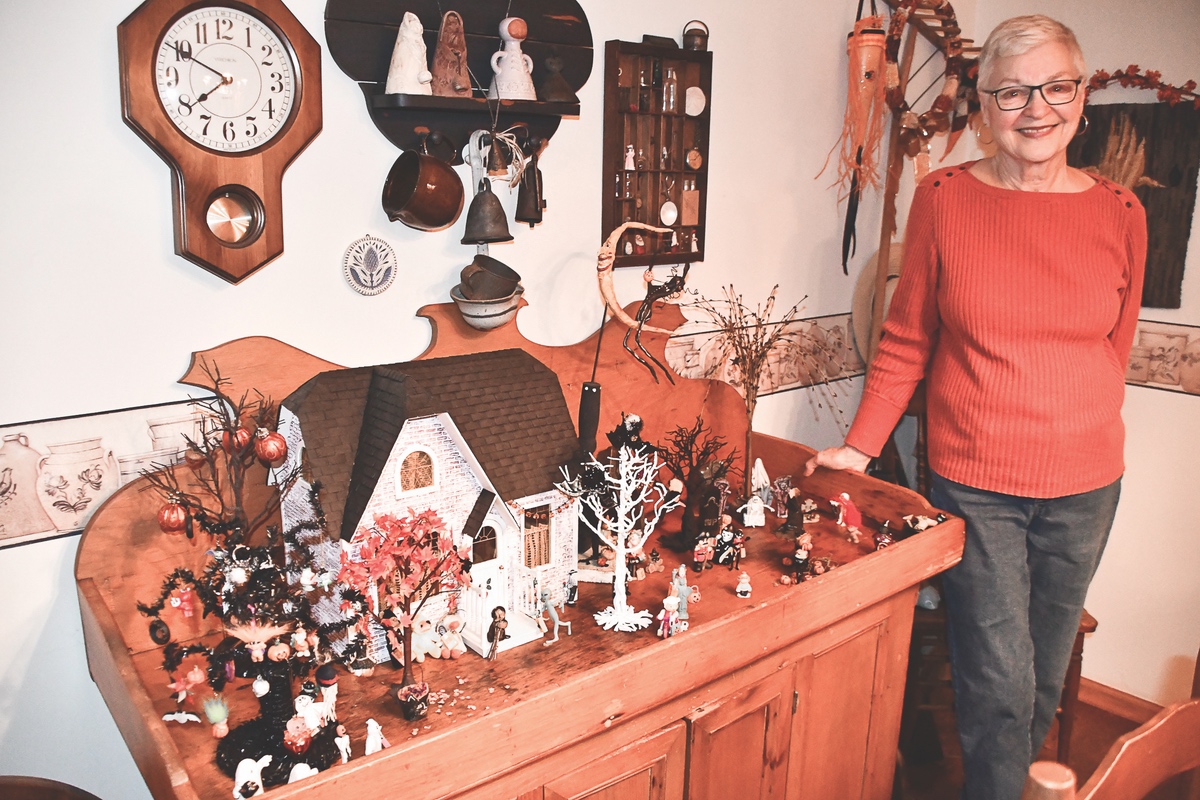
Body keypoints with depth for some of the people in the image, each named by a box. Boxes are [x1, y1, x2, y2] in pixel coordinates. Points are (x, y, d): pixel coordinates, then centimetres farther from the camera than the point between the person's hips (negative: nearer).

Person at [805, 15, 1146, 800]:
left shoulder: (1120, 213, 2)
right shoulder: (944, 198, -4)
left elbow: (1114, 351, 11)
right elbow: (906, 342, -1)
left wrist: (1087, 438, 12)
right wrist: (860, 446, -8)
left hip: (1084, 485, 3)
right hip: (973, 481, -2)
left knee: (1045, 677, 15)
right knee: (999, 684, 1)